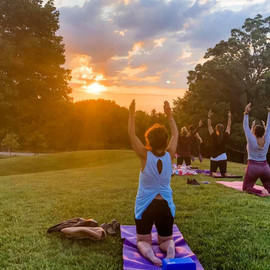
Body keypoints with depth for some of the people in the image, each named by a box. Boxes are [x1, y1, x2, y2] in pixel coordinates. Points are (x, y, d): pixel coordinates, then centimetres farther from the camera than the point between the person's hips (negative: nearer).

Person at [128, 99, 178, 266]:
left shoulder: (145, 155, -16)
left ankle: (148, 252, -20)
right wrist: (170, 115, 15)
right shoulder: (169, 155, -9)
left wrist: (132, 115, -2)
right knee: (166, 240, 20)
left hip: (145, 206, -2)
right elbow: (176, 135, 8)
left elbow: (132, 135, -6)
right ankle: (170, 249, -16)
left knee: (143, 241, 16)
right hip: (165, 205, 2)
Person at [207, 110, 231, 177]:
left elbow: (209, 126, -7)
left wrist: (209, 117, -3)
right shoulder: (225, 137, -7)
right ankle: (225, 174, -21)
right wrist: (229, 117, 10)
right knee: (224, 173, 12)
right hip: (223, 158, 2)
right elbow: (228, 126, 2)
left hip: (214, 158, -2)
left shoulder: (214, 136, -13)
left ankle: (213, 173, -25)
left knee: (212, 172, 7)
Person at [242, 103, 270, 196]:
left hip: (253, 167, -4)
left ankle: (260, 192, -23)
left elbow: (245, 127, -9)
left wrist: (246, 113, -8)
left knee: (246, 188, 8)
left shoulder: (252, 140, -13)